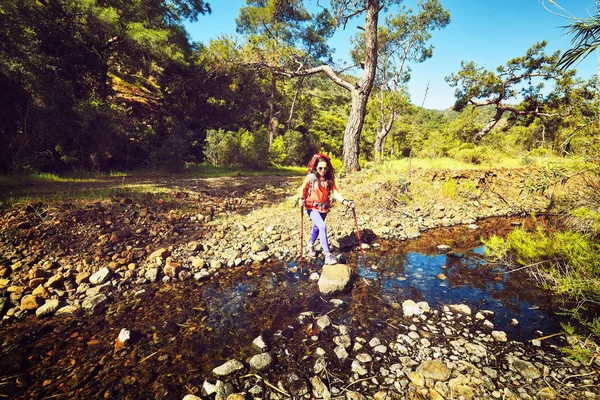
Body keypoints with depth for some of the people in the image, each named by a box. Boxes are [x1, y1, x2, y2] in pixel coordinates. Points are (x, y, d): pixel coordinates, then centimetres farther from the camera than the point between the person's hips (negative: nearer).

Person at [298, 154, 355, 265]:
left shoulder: (330, 179, -3)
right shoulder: (311, 177, -12)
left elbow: (335, 192, -6)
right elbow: (302, 189, -2)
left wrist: (345, 201, -19)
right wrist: (301, 199, -20)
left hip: (324, 208, 5)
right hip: (312, 207, -4)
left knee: (317, 228, 20)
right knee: (322, 227, -22)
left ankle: (310, 246, 48)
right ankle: (328, 255, -19)